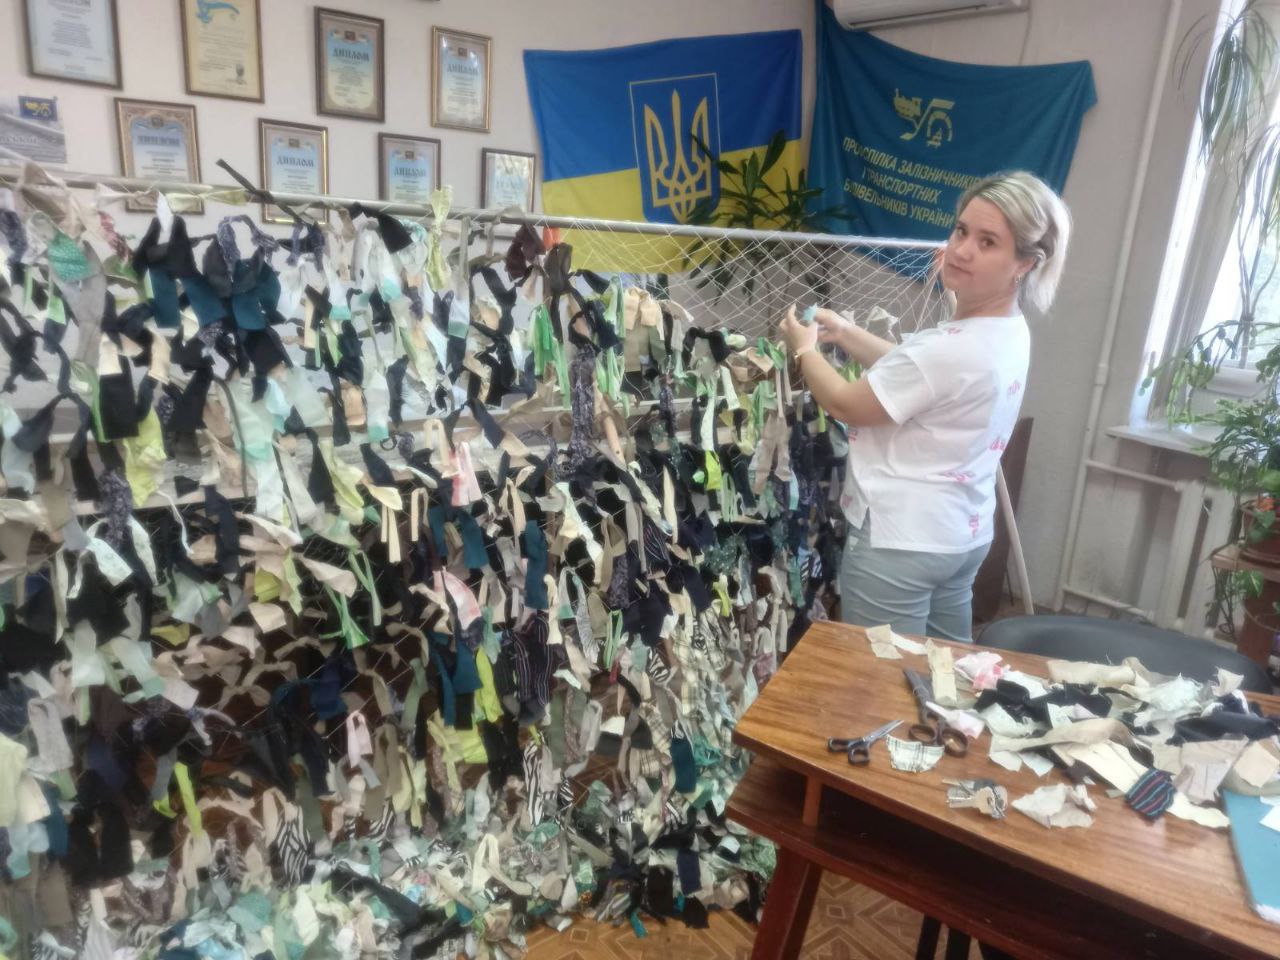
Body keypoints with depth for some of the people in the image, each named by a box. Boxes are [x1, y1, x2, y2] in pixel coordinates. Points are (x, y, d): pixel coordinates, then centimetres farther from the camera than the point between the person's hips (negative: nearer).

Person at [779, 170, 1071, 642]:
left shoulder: (953, 349, -28)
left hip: (899, 544, -10)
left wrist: (803, 348, 1)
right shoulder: (1008, 332, 2)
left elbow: (847, 405, -16)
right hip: (964, 536, 10)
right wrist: (844, 332, 11)